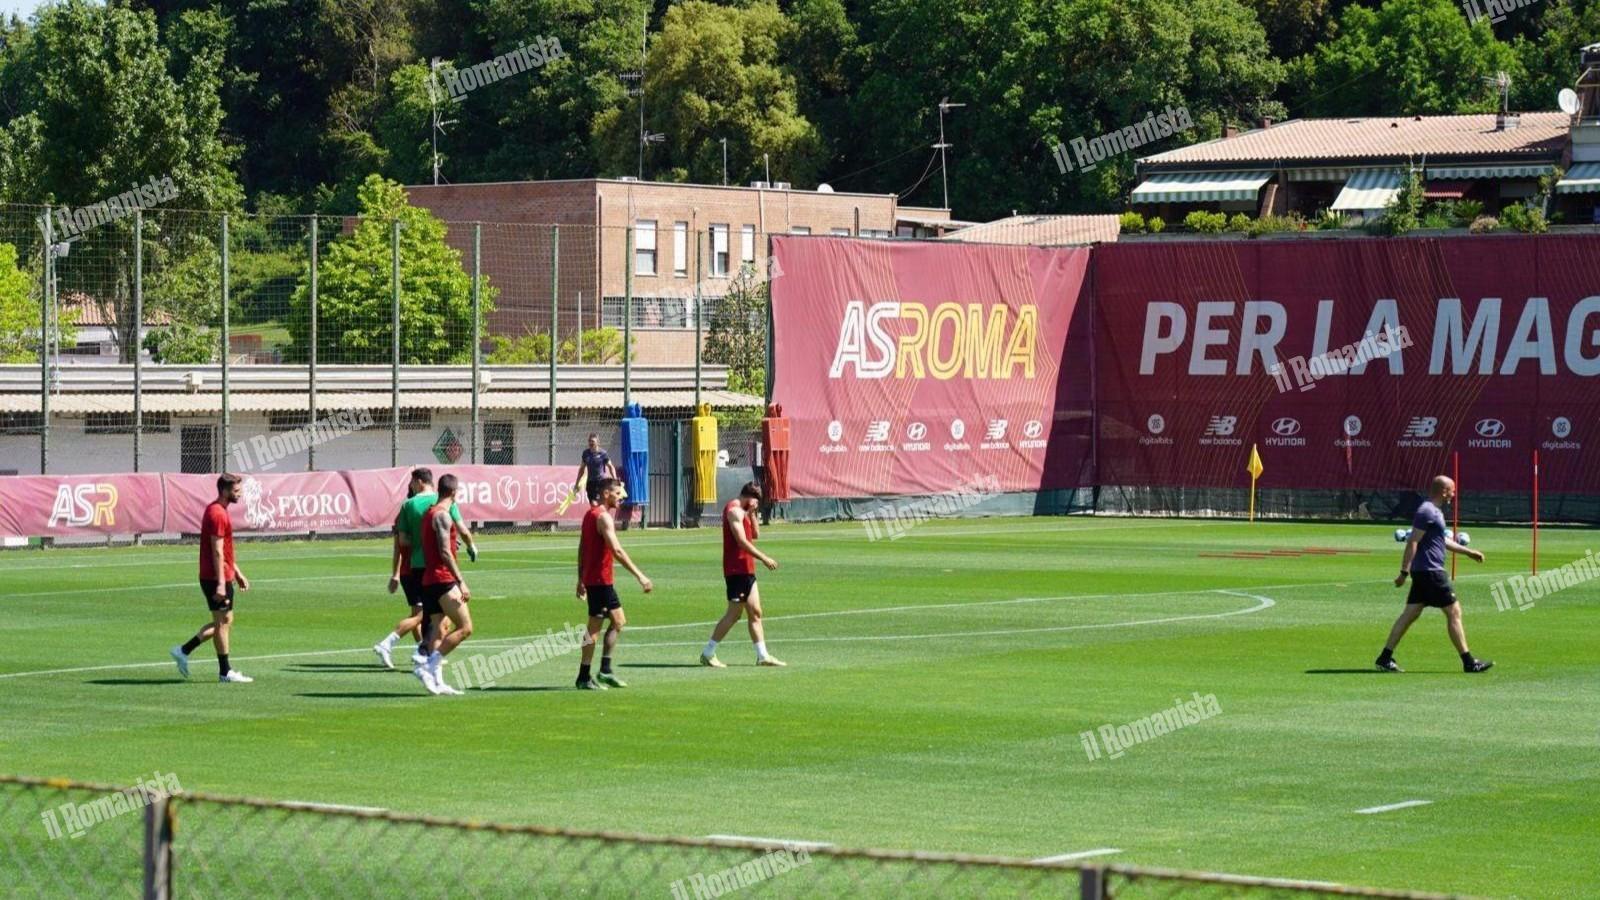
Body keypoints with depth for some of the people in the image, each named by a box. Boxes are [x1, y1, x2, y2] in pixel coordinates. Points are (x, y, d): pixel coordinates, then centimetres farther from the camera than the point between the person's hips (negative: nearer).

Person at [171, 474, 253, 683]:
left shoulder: (218, 511, 16)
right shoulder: (217, 514, -17)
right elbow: (217, 551, -22)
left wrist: (238, 573, 24)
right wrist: (220, 583, -24)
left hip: (223, 577, 10)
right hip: (216, 578, -10)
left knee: (225, 621, 13)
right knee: (223, 622, -3)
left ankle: (183, 651, 15)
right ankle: (225, 672, 4)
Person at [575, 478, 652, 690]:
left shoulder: (590, 514, 14)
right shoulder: (603, 517, -17)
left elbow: (581, 550, 18)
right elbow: (617, 551, -26)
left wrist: (581, 580, 22)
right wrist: (640, 576, -27)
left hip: (591, 578, 10)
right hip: (600, 580, -10)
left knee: (618, 621, 14)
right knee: (594, 628, -4)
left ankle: (605, 670, 12)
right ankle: (584, 678, 0)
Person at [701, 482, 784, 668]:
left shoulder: (742, 511, 18)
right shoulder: (734, 510, -13)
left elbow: (754, 535, 20)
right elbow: (742, 541, -20)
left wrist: (752, 514, 6)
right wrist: (764, 558, -20)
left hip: (746, 570, 10)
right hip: (736, 570, -10)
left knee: (755, 612, 8)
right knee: (734, 614, -7)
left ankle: (762, 656, 10)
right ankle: (708, 654, -1)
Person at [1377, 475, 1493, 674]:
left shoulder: (1435, 512, 18)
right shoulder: (1427, 512, -14)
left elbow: (1444, 540, 31)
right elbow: (1412, 542, -19)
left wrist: (1468, 552, 35)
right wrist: (1404, 572, -22)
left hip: (1423, 573, 10)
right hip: (1430, 571, -10)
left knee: (1410, 614, 8)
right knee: (1454, 612, -4)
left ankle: (1385, 657, 6)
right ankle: (1469, 662, -1)